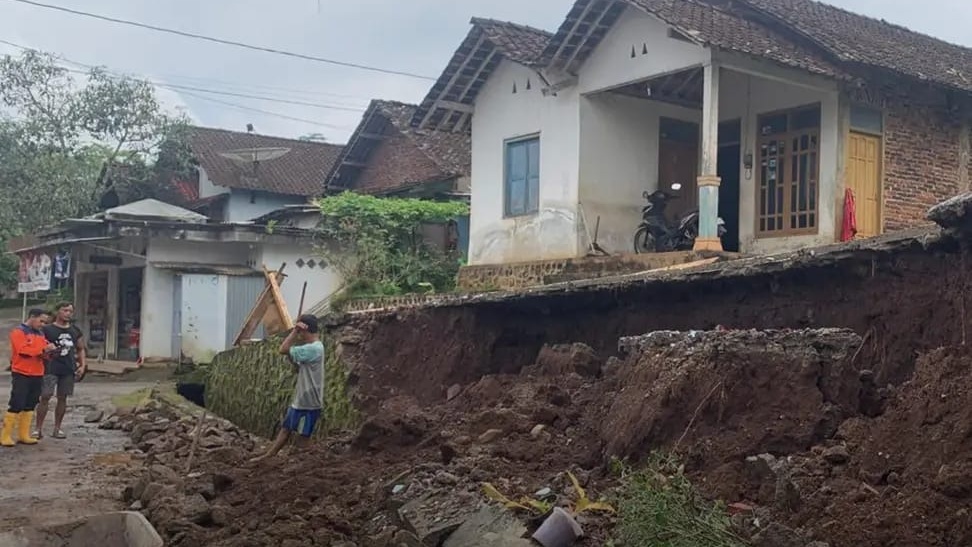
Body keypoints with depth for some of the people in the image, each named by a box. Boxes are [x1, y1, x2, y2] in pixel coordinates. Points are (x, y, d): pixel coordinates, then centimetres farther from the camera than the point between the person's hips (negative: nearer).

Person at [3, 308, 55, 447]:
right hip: (21, 375, -7)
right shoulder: (18, 332, -7)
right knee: (16, 405, -7)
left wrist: (49, 350, -6)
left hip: (37, 375, 7)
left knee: (30, 406, 8)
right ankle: (5, 436, -1)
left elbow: (44, 349, 17)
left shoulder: (40, 334, 16)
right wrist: (43, 349, -20)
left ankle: (23, 435, 13)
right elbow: (23, 350, -20)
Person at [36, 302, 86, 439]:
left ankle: (57, 428, 16)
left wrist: (82, 365, 7)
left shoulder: (76, 331, 12)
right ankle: (38, 429, -4)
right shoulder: (47, 330, -1)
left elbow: (81, 349, 18)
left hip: (69, 369, 4)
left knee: (62, 398, 8)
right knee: (45, 397, -8)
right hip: (51, 369, -4)